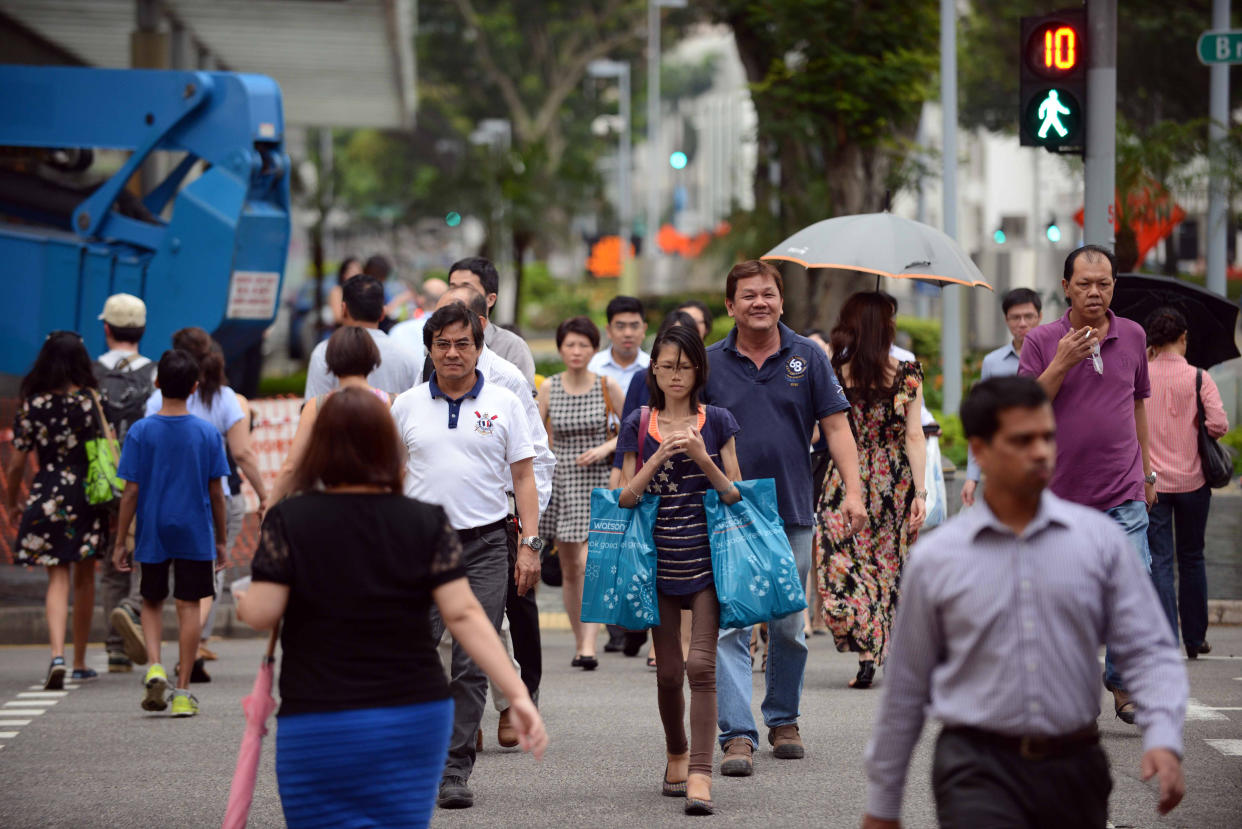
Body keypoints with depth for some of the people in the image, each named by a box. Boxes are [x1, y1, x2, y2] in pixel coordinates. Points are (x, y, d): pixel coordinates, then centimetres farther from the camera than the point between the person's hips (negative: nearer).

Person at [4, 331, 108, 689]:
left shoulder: (32, 405, -4)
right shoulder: (92, 401, -5)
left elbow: (17, 462, -1)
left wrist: (11, 502, 14)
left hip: (48, 495, -1)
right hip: (88, 495, 1)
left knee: (58, 578, 1)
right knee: (84, 578, 14)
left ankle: (57, 655, -21)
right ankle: (80, 662, 23)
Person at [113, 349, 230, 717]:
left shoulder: (141, 431, -6)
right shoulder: (208, 433, -3)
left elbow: (131, 492, -6)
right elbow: (216, 492, 1)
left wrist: (119, 541, 1)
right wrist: (221, 540, 11)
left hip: (152, 535, 0)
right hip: (196, 535, 0)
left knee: (152, 602, 16)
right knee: (190, 606, 5)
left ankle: (154, 666, -6)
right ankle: (183, 691, 4)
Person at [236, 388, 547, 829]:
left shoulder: (289, 521, -7)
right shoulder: (428, 523, -1)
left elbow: (262, 614, -9)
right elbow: (464, 614, -8)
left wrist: (241, 602, 15)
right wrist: (518, 694, -8)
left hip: (320, 724, -3)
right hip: (417, 716, 3)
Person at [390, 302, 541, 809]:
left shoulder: (503, 404, 6)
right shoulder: (407, 406, 9)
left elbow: (523, 478, 6)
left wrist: (530, 544, -3)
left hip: (486, 545, 0)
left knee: (472, 666, -1)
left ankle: (455, 772, 4)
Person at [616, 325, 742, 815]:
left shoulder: (717, 423, 3)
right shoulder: (639, 427, 6)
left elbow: (735, 495, 3)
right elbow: (626, 498, 2)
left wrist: (703, 459, -13)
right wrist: (658, 458, -12)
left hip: (707, 557, -2)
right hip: (659, 558, 2)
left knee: (701, 665, -13)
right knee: (668, 671, 9)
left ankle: (700, 776, -16)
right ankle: (676, 754, 31)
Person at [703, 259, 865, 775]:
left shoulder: (807, 357, 4)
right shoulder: (710, 364, 3)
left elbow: (835, 426, 3)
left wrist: (852, 490, -8)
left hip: (792, 512, 1)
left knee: (789, 627, 10)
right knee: (730, 627, -9)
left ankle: (782, 719, 28)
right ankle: (738, 736, -11)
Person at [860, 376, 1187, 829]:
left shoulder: (1099, 538, 2)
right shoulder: (935, 558, 1)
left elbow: (1146, 648, 0)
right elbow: (906, 687, 8)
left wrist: (1163, 740, -18)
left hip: (1074, 769, 3)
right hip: (979, 772, -2)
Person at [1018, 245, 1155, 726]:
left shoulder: (1133, 337, 9)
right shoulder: (1042, 343, 0)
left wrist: (1147, 473, 19)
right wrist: (1061, 365, -16)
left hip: (1122, 492, 1)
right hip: (1061, 493, -1)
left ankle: (1122, 680, 5)